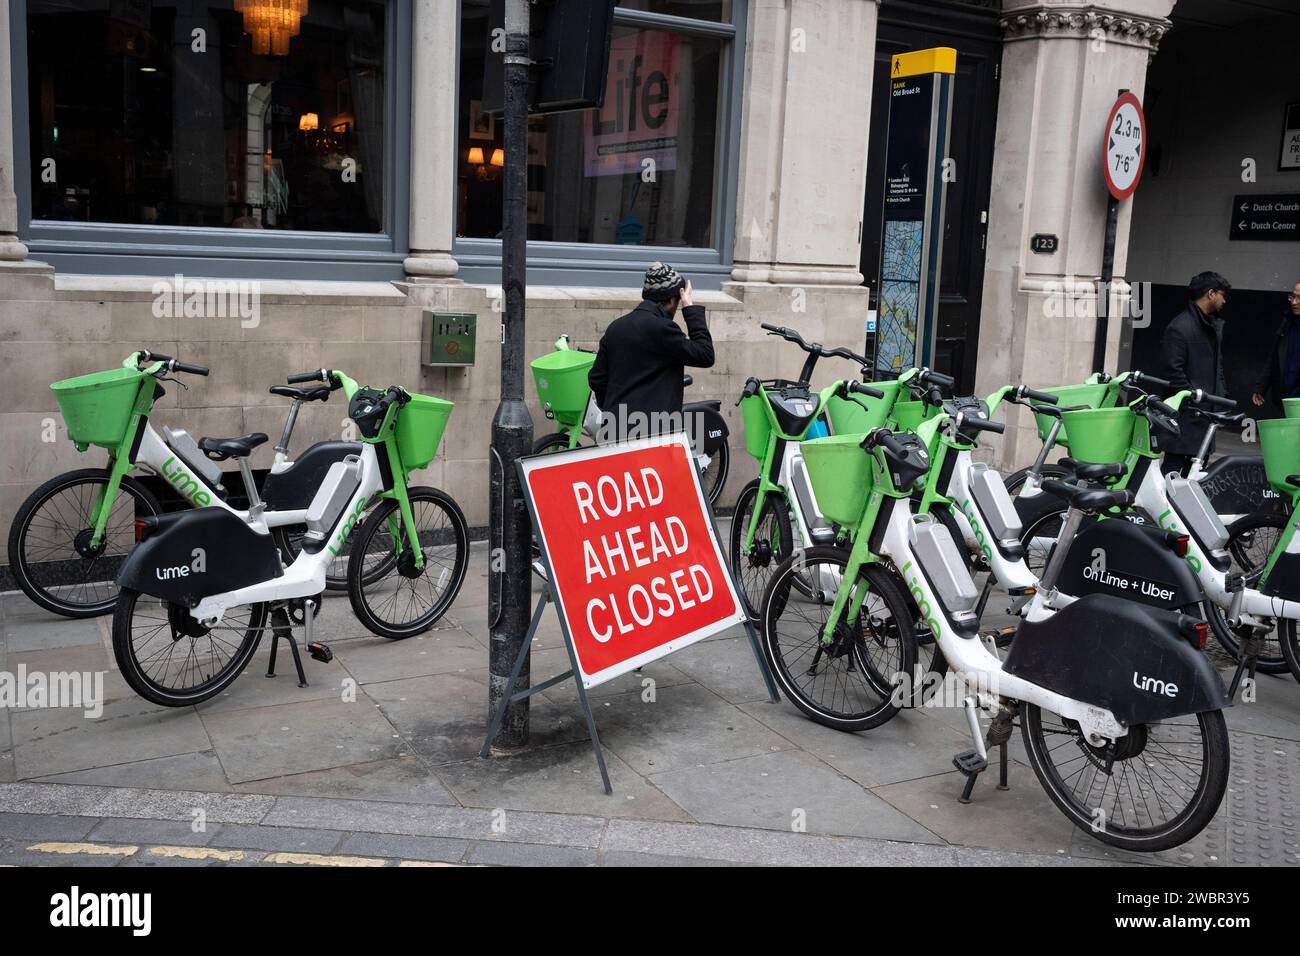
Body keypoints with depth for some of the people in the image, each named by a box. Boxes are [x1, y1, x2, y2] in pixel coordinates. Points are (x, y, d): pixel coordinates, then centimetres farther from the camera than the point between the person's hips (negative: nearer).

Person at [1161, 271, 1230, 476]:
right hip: (1186, 413, -9)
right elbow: (1173, 371, -16)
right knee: (1175, 462, -7)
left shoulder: (1216, 325, 17)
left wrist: (1222, 396, 15)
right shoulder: (1179, 327, -12)